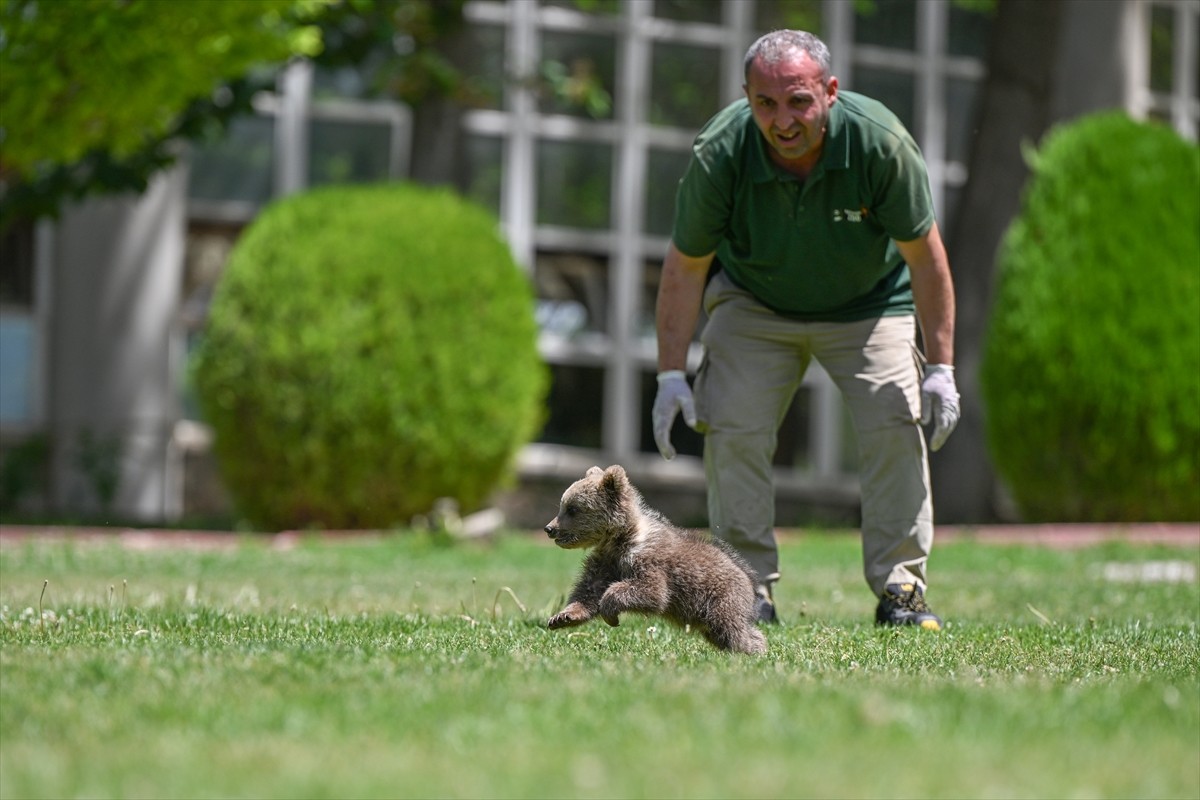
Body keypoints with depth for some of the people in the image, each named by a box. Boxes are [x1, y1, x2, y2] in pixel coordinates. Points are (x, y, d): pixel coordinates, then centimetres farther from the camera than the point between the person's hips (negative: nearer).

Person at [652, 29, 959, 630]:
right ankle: (751, 589, -5)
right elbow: (685, 266, -14)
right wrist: (671, 373, -17)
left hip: (868, 304, 0)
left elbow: (923, 255, -18)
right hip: (753, 305, 0)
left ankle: (900, 590, -5)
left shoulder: (881, 142, -30)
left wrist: (940, 367, -17)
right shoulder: (718, 154, -28)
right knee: (733, 426, -15)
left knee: (896, 423, -14)